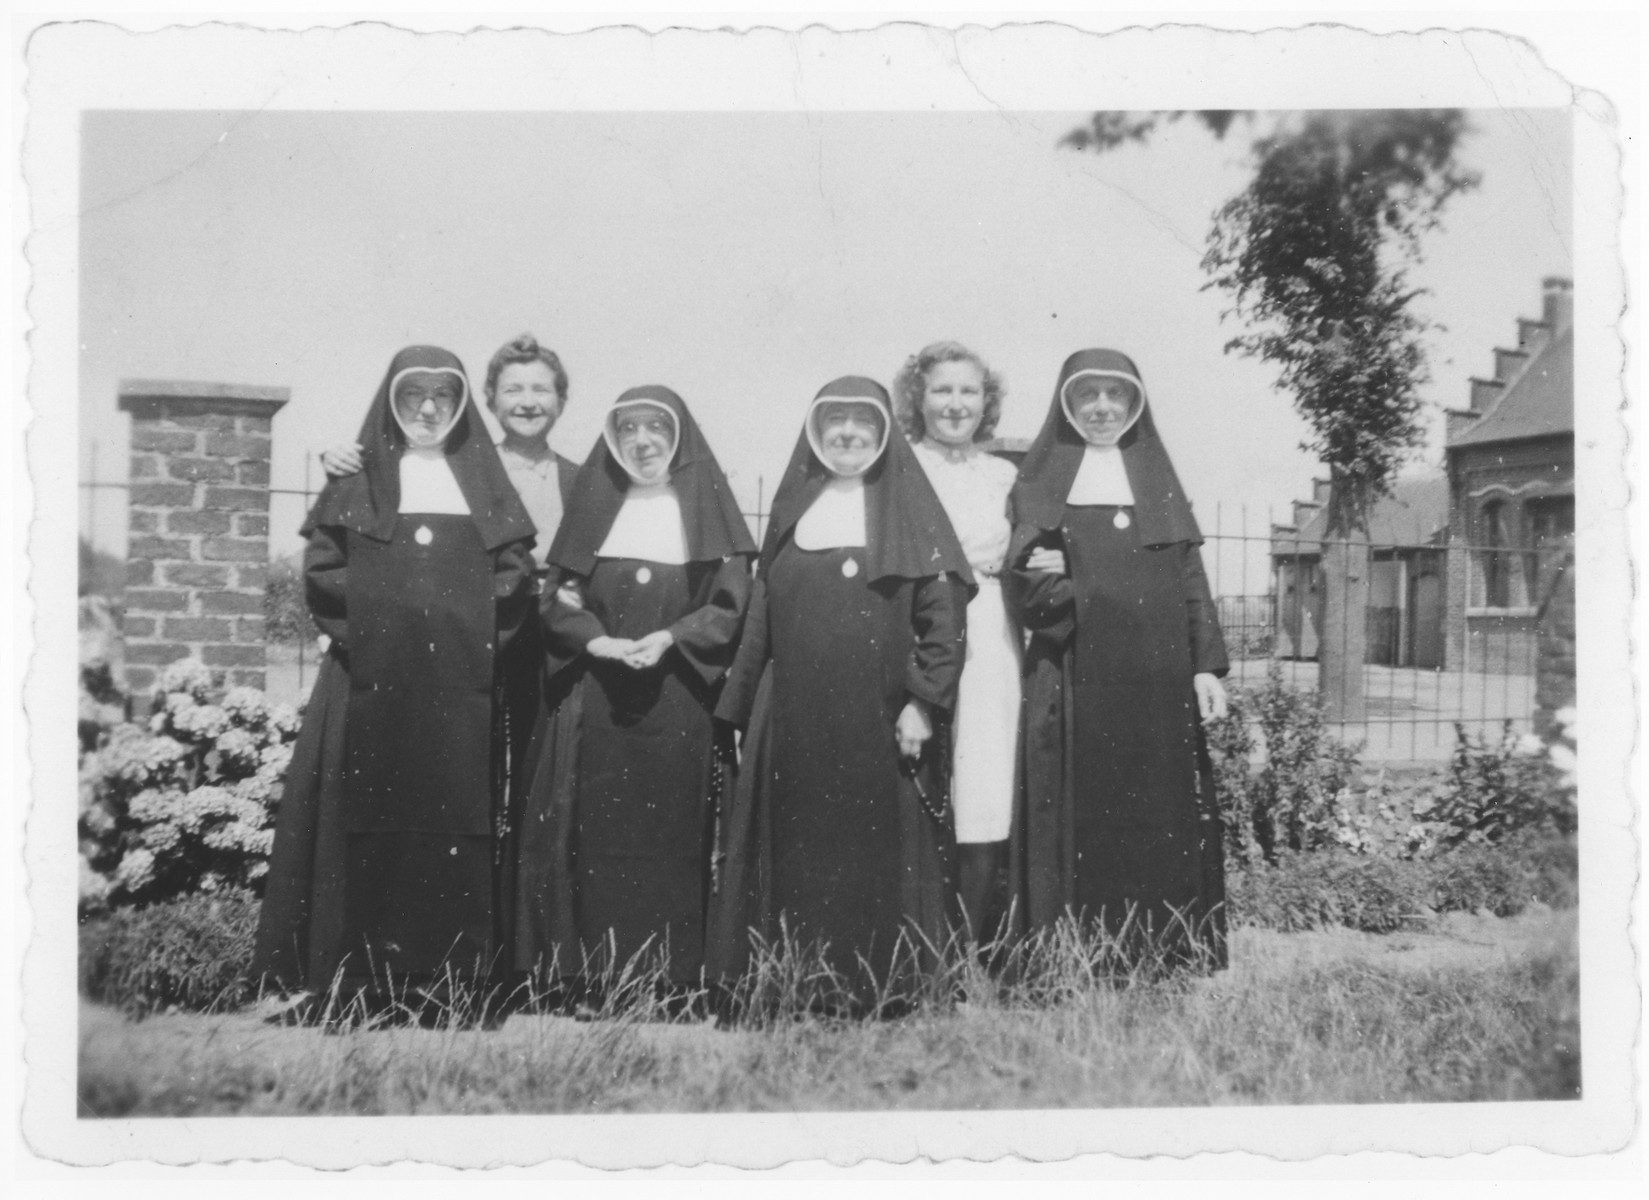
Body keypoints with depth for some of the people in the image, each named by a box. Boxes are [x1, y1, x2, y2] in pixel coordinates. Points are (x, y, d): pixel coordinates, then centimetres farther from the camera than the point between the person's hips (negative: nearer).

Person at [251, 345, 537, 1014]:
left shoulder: (483, 479, 14)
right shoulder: (359, 477, 11)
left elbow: (516, 570, 5)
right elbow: (321, 569, 2)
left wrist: (467, 619, -8)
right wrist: (383, 610, -10)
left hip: (460, 684, 1)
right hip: (372, 679, -1)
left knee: (454, 817, 0)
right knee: (365, 812, -4)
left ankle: (452, 969, 7)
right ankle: (358, 967, 3)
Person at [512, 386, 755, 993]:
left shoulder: (704, 505, 5)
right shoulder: (594, 502, 11)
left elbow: (729, 605, -1)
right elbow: (558, 601, 7)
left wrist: (667, 638, -16)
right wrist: (598, 640, -12)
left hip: (677, 709, -2)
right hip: (592, 705, 2)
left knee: (670, 842, -1)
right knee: (594, 840, 0)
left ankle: (671, 976, 7)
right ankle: (586, 972, 8)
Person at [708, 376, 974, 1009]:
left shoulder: (905, 505, 3)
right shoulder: (795, 506, 15)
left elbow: (944, 611, -5)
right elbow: (762, 616, 16)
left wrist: (924, 701, -14)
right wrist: (745, 712, 12)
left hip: (878, 723, -3)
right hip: (795, 723, 4)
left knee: (877, 858, -1)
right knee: (797, 862, 4)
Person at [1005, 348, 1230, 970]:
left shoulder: (1156, 477, 15)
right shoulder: (1040, 477, 10)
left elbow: (1191, 578, 11)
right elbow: (1021, 580, 2)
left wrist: (1207, 665, 1)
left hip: (1156, 675, 2)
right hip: (1073, 678, -1)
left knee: (1160, 817, 0)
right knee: (1078, 819, -3)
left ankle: (1170, 961, 8)